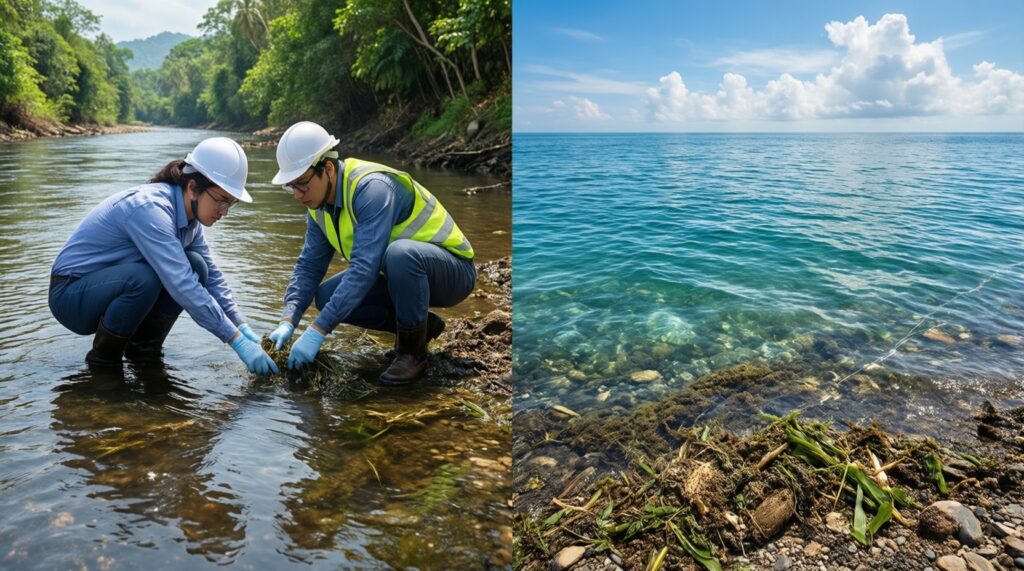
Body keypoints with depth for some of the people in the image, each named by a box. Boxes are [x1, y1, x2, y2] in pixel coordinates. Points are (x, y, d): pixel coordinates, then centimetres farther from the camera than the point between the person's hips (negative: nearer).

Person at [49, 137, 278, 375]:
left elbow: (211, 275, 5)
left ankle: (143, 348, 2)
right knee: (144, 278, -35)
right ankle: (103, 358, -10)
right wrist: (238, 341, -36)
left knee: (195, 266, -10)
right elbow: (181, 286, -36)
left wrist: (244, 329, -6)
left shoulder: (188, 215, -3)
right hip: (71, 294, -7)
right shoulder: (150, 208, -29)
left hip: (115, 282, 7)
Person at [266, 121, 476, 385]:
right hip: (399, 271, 8)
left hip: (452, 270, -8)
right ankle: (421, 323, 6)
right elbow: (308, 266, 3)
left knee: (399, 253, -39)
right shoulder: (320, 205, 0)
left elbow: (364, 268, -36)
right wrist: (288, 321, -13)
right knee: (327, 296, -7)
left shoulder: (372, 187, -28)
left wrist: (317, 330, -36)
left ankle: (413, 349, -16)